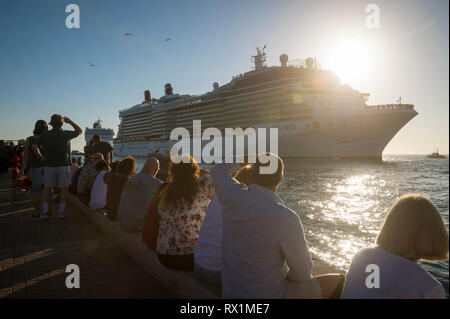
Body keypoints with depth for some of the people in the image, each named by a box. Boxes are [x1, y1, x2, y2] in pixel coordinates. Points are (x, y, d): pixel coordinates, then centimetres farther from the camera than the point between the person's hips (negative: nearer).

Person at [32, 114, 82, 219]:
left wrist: (39, 156, 6)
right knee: (64, 189, 6)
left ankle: (45, 212, 7)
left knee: (47, 188, 12)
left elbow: (34, 146, -9)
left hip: (49, 165, 2)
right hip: (64, 165, -1)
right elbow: (79, 131, 12)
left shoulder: (45, 135, -1)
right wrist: (70, 121, 19)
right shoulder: (66, 134, -4)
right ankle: (61, 211, 0)